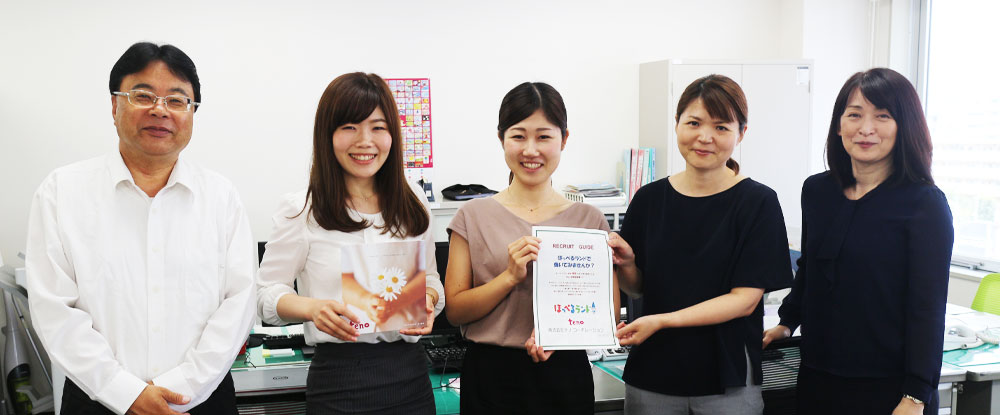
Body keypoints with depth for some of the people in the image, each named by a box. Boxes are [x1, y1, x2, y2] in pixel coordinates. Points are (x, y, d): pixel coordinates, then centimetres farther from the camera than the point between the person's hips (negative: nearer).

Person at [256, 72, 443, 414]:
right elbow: (266, 295, -3)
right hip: (339, 380, -4)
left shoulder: (413, 205, 7)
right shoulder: (302, 210, -5)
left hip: (411, 374, 4)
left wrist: (428, 298, -8)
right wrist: (312, 307, -22)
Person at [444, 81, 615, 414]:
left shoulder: (588, 219, 2)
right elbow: (454, 310, -2)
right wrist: (511, 276, -15)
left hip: (565, 376, 1)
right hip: (490, 377, 0)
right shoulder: (474, 216, 0)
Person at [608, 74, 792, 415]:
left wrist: (662, 320, -20)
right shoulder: (649, 199, 1)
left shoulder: (758, 202, -7)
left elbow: (745, 299, -12)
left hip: (727, 381, -2)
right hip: (651, 377, 3)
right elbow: (636, 288, 8)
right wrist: (625, 264, -14)